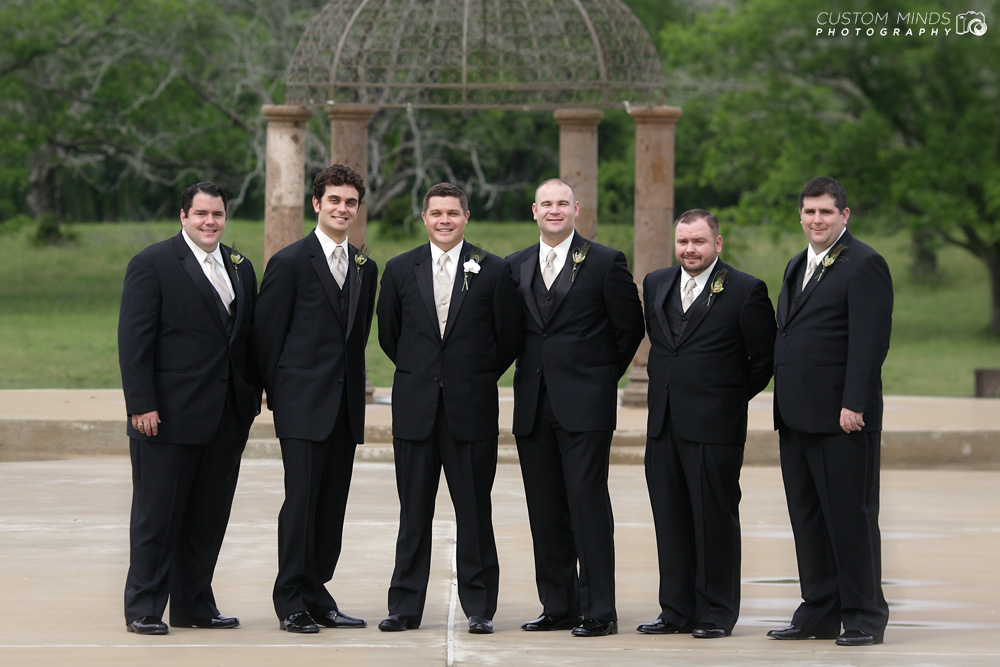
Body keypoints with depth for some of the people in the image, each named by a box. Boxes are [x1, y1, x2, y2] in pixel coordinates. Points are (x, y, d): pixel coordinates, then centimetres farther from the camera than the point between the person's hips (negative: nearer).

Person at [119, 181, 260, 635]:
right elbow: (133, 340, -10)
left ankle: (194, 604, 18)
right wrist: (142, 405, -15)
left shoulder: (240, 268, 14)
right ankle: (143, 609, 6)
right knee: (157, 513, 0)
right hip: (169, 415, -6)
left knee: (209, 515, 9)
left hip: (227, 416, 6)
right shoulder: (152, 265, -5)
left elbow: (250, 337, 17)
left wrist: (252, 396, 9)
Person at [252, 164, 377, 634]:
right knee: (301, 501, -7)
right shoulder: (290, 262, -4)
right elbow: (266, 335, -3)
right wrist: (278, 395, -2)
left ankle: (316, 595, 14)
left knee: (332, 503, 7)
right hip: (304, 403, -6)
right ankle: (291, 601, -1)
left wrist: (355, 388, 12)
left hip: (346, 404, 6)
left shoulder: (365, 268, 14)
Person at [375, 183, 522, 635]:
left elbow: (509, 337, 5)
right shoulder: (400, 270, 6)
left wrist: (480, 377, 9)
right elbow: (388, 334, 15)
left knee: (474, 511, 2)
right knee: (414, 512, 5)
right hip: (416, 407, 2)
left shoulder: (493, 271, 1)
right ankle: (405, 606, 10)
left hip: (471, 407, -1)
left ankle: (479, 608, 8)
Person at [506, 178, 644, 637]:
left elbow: (630, 326, 3)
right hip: (533, 405, 5)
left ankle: (598, 611, -5)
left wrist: (603, 376, 5)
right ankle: (558, 607, 14)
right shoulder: (516, 266, 12)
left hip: (584, 405, -5)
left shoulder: (605, 262, -1)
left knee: (588, 504, -7)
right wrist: (532, 371, 11)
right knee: (545, 511, 7)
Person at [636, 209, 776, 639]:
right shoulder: (656, 284, 12)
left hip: (714, 426, -6)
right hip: (663, 425, 6)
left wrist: (732, 397, 2)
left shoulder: (746, 291, -5)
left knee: (715, 519, 0)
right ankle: (677, 611, 16)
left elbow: (764, 358, -1)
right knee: (670, 520, 9)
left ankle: (717, 614, 7)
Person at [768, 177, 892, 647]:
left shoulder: (864, 265, -8)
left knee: (851, 516, -3)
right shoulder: (797, 267, 19)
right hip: (797, 418, 9)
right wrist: (783, 406, 15)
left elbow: (870, 341, -15)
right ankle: (820, 613, 17)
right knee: (807, 517, 11)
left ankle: (864, 617, 3)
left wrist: (853, 404, -20)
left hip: (842, 418, -8)